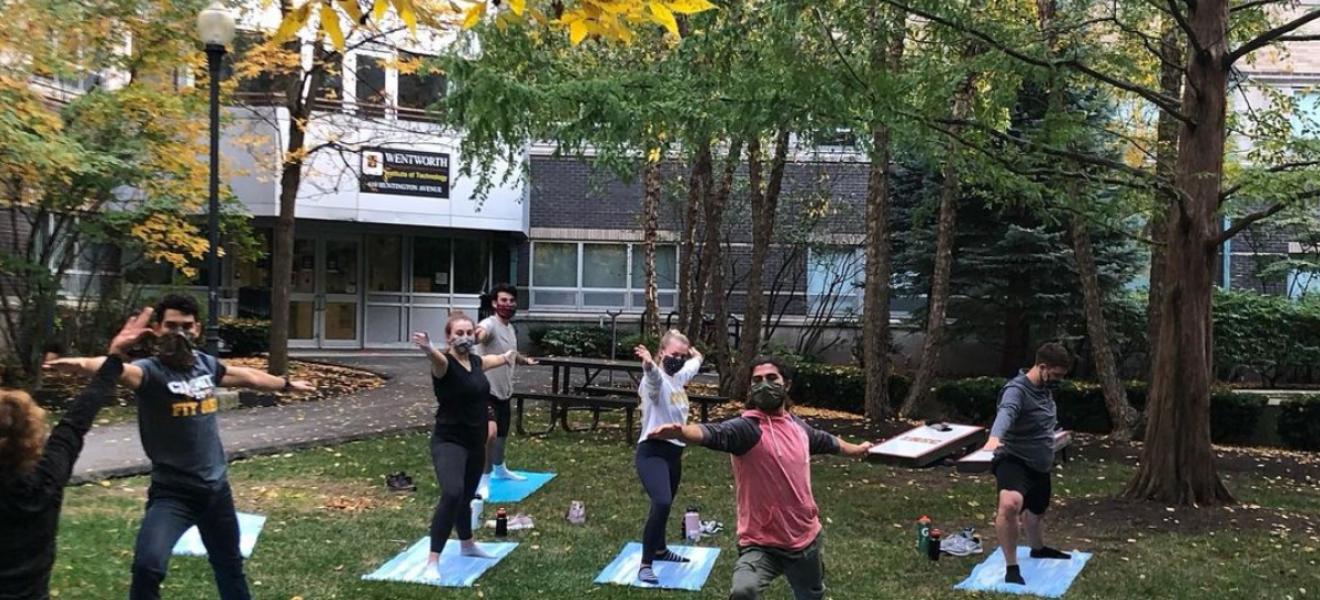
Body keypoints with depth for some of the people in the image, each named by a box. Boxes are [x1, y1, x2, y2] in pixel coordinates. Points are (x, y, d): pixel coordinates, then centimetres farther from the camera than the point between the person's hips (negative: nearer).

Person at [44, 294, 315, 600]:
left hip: (216, 487, 5)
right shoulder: (151, 371, -17)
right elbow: (117, 369, -40)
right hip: (172, 492, -5)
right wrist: (83, 364, -63)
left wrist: (287, 384, 37)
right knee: (148, 566, -26)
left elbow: (248, 377, 21)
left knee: (229, 564, 23)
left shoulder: (206, 364, 1)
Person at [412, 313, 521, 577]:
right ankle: (432, 561, -21)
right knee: (452, 494, -26)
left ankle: (467, 544, 47)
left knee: (467, 497, 22)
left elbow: (491, 360, 30)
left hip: (475, 443, 8)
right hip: (449, 442, -7)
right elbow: (437, 359, -44)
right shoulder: (445, 363, -17)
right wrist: (428, 349, -68)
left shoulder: (475, 361, 5)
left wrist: (508, 356, 53)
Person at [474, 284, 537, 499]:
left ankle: (499, 469, 49)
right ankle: (484, 479, -9)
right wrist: (477, 334, -70)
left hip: (504, 391, 9)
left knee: (502, 433, 24)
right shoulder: (490, 324, -22)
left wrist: (524, 360, 30)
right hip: (487, 390, -9)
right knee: (491, 432, -25)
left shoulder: (511, 328, 7)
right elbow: (481, 333, -50)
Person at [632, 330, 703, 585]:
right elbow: (654, 376, -44)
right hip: (652, 451, -9)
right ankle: (646, 564, -16)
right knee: (662, 504, -25)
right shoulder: (656, 379, -16)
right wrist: (648, 364, -64)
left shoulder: (678, 378, 10)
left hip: (674, 451, 9)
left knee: (665, 505, 23)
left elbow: (694, 364, 36)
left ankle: (659, 549, 45)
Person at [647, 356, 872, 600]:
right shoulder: (747, 428, -16)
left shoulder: (797, 425, 6)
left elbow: (827, 441, 28)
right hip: (761, 545, -6)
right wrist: (678, 432, -59)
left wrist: (856, 449, 47)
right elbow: (713, 433, -37)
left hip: (806, 540, 6)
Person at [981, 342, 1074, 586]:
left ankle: (1038, 549, 59)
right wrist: (995, 437, -65)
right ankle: (1011, 567, -24)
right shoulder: (1017, 389, -23)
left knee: (1036, 511, 29)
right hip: (1014, 461, -9)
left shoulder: (1045, 388, 6)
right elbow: (1006, 412, -46)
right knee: (1010, 504, -36)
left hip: (1039, 465, 9)